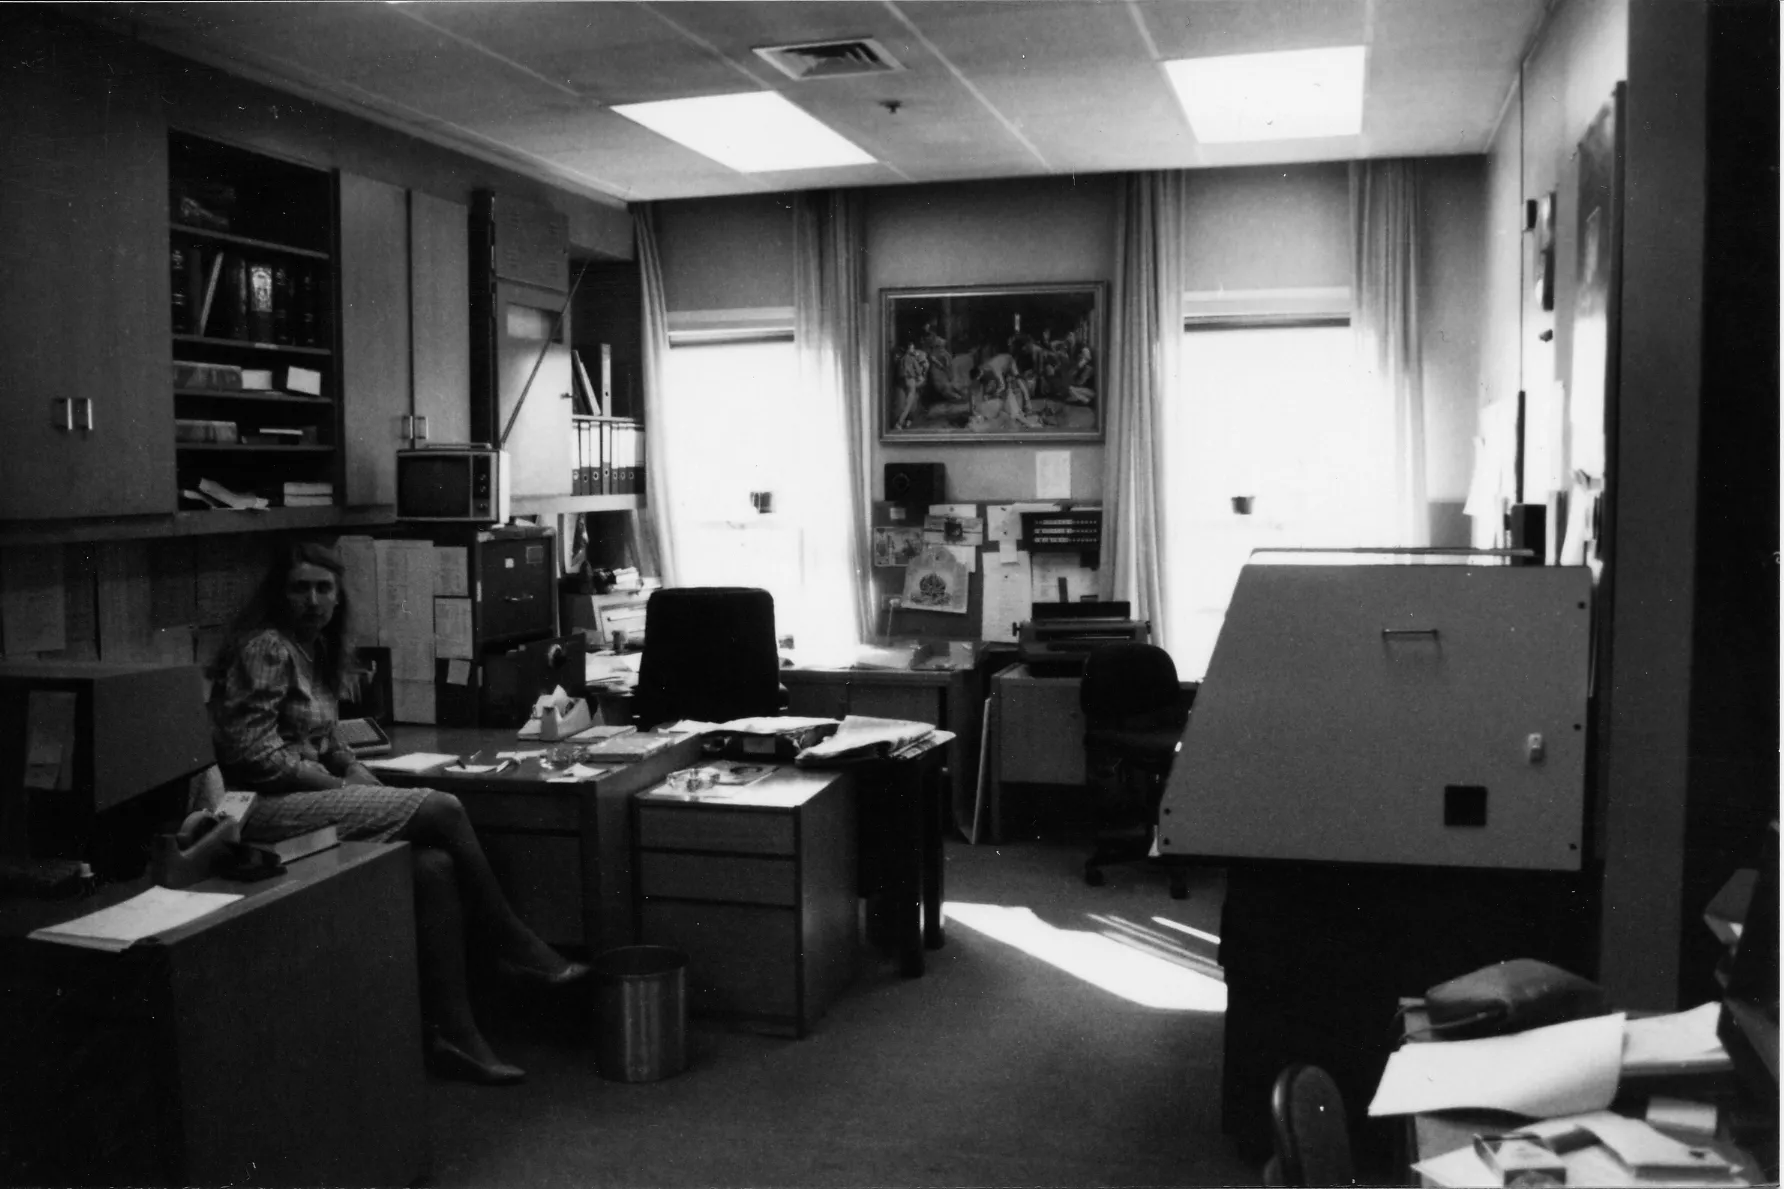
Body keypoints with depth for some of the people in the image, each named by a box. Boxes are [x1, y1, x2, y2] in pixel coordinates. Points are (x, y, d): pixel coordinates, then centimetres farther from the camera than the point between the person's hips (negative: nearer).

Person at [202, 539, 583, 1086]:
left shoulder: (316, 650, 18)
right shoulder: (265, 649, -10)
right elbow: (252, 752, -16)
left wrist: (363, 778, 3)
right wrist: (343, 788, -13)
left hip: (311, 795, 8)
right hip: (266, 809, -8)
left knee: (437, 865, -17)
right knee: (443, 810, -19)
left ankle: (451, 1034, -14)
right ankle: (517, 951, -5)